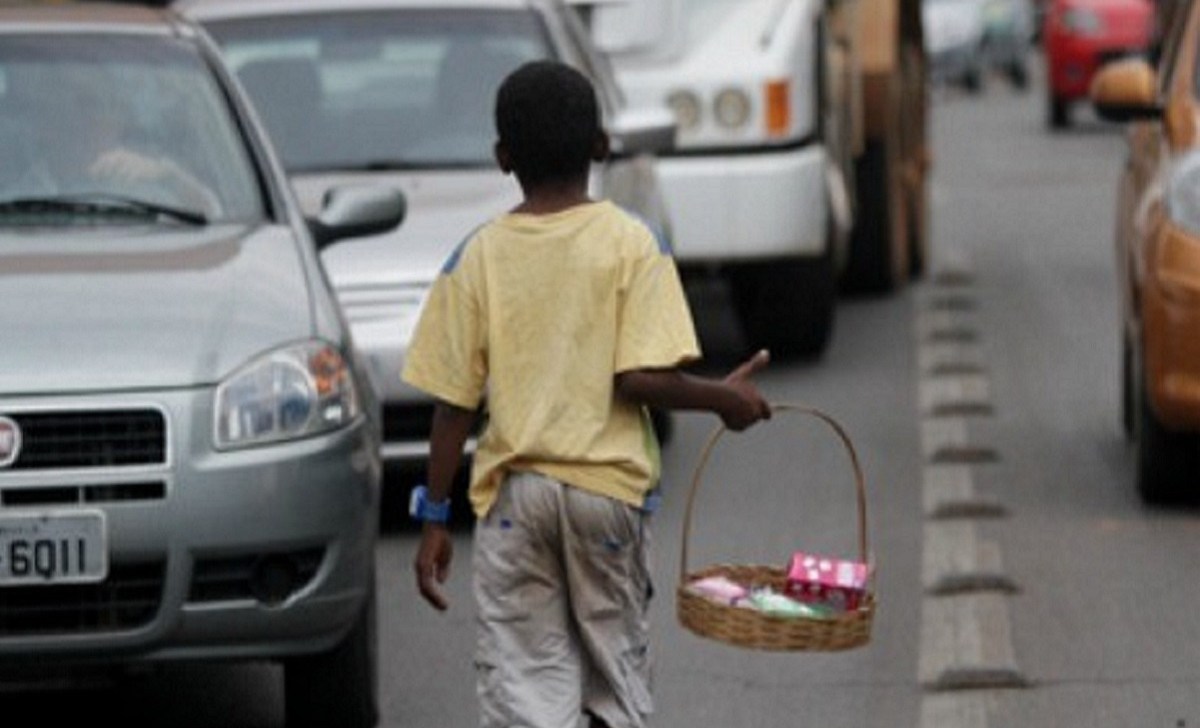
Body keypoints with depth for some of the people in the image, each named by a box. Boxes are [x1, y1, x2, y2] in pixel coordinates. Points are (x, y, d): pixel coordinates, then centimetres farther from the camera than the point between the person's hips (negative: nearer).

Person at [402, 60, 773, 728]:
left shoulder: (478, 258, 0)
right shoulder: (631, 244, -5)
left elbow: (454, 403, -1)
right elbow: (643, 378, -14)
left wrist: (435, 520, 6)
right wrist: (722, 399, 4)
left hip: (513, 491, 1)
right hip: (608, 485, 0)